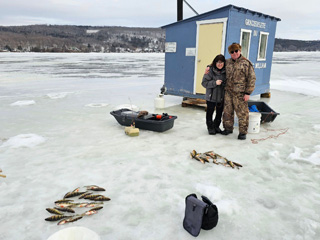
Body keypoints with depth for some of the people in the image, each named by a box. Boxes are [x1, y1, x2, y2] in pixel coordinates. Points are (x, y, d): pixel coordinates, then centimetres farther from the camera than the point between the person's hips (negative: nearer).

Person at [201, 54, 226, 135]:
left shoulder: (225, 71, 0)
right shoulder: (210, 71, -9)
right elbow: (204, 83, -12)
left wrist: (224, 83, -8)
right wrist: (215, 83, -22)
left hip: (221, 97, 4)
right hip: (211, 97, -3)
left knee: (219, 113, 14)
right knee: (210, 112, 7)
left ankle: (216, 126, 32)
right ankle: (210, 127, 22)